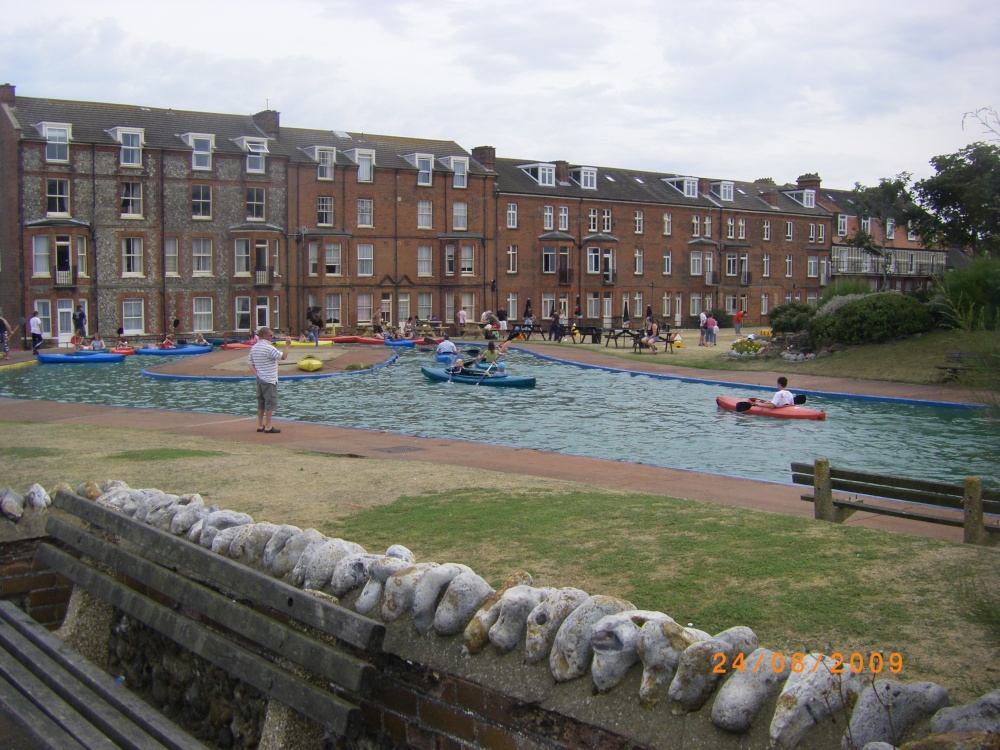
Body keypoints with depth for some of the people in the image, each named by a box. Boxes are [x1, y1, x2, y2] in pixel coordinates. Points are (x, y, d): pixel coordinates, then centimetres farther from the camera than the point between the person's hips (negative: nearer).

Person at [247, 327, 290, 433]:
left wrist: (256, 373, 2)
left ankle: (260, 425, 18)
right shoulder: (269, 348, -17)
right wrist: (287, 345, -9)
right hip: (269, 380, -8)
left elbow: (250, 362, 9)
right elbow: (283, 356, -19)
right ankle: (268, 426, -2)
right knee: (270, 402, -2)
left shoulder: (253, 348, 8)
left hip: (260, 379, 8)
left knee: (261, 402, 14)